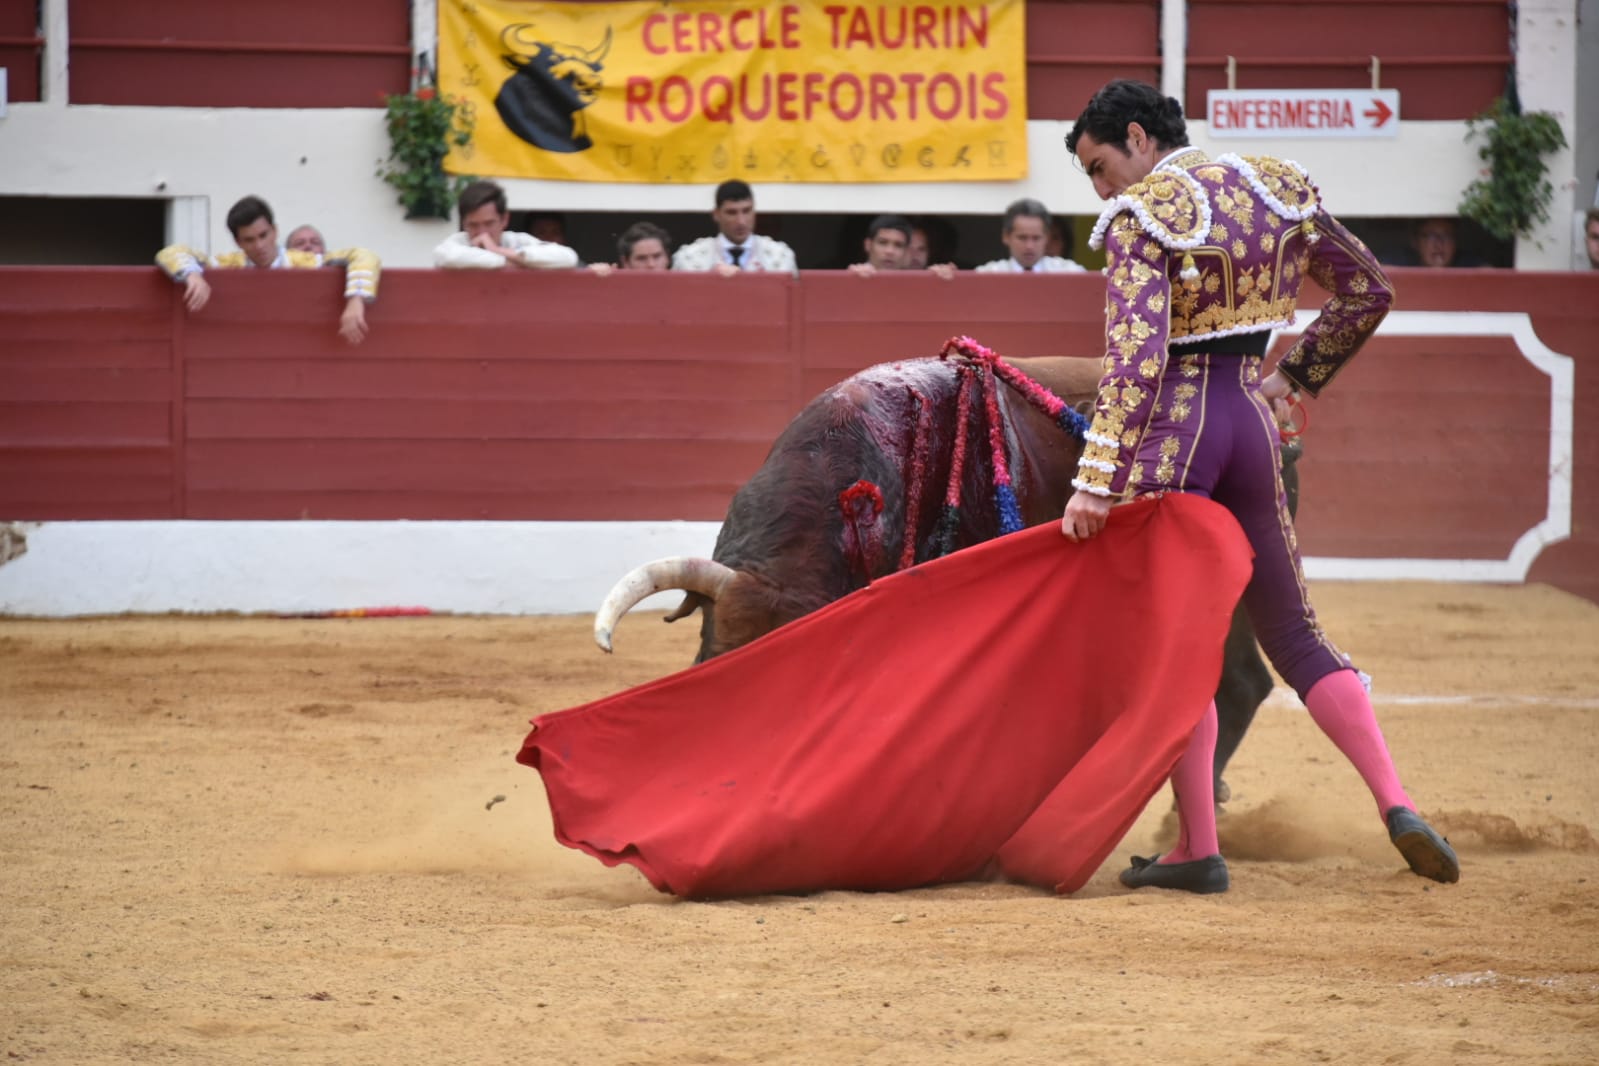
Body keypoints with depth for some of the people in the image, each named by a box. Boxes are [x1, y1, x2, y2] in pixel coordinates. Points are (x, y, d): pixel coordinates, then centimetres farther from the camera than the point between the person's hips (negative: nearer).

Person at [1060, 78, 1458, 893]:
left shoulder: (1142, 216, -12)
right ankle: (1396, 805, -4)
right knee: (1293, 635, 12)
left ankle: (1196, 849, 2)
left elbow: (1134, 358, -21)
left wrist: (1096, 481, -23)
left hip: (1172, 425, -6)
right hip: (1251, 418, 6)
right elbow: (1368, 293, 15)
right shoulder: (1277, 189, 8)